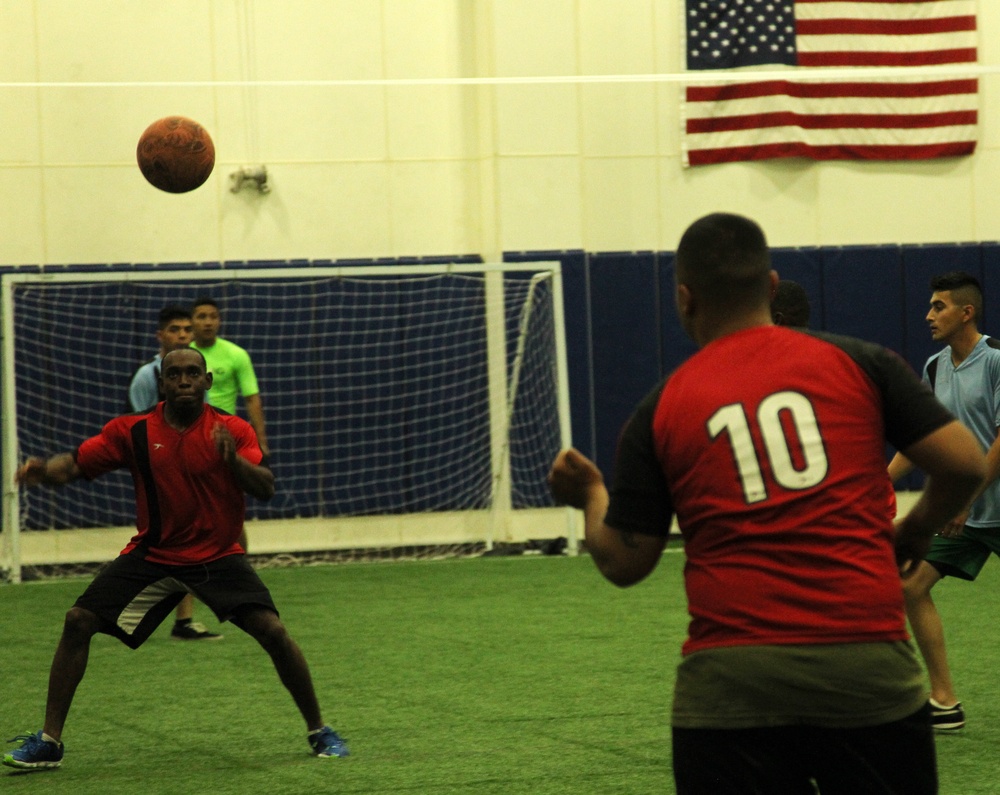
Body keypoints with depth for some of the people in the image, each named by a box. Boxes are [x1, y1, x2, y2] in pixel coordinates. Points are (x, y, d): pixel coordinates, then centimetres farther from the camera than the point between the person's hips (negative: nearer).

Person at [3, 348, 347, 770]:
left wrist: (234, 460, -37)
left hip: (218, 557, -2)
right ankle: (48, 741, 0)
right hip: (152, 556, 2)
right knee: (78, 622, -10)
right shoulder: (133, 431, -4)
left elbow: (266, 489, -18)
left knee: (273, 631, -17)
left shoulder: (233, 431, -8)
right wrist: (44, 469, -27)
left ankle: (319, 732, 3)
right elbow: (75, 464, -5)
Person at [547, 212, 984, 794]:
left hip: (730, 683, 0)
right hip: (870, 667, 0)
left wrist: (590, 496, 30)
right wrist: (915, 531, 20)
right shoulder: (859, 363, 5)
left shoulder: (660, 411, 6)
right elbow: (964, 463, 0)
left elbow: (623, 563, 9)